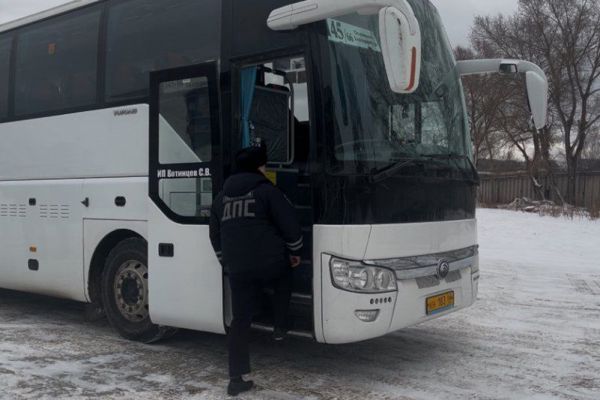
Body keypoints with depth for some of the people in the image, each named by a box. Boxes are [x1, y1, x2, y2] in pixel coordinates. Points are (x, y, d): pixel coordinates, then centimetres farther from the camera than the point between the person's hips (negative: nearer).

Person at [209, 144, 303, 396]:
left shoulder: (222, 197, 18)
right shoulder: (267, 191, -1)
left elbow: (215, 236, 24)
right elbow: (290, 225, -4)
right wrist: (294, 251, 13)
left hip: (238, 270, 4)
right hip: (270, 263, -4)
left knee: (240, 321, 7)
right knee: (283, 280, 31)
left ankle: (236, 379, 5)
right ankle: (280, 328, 33)